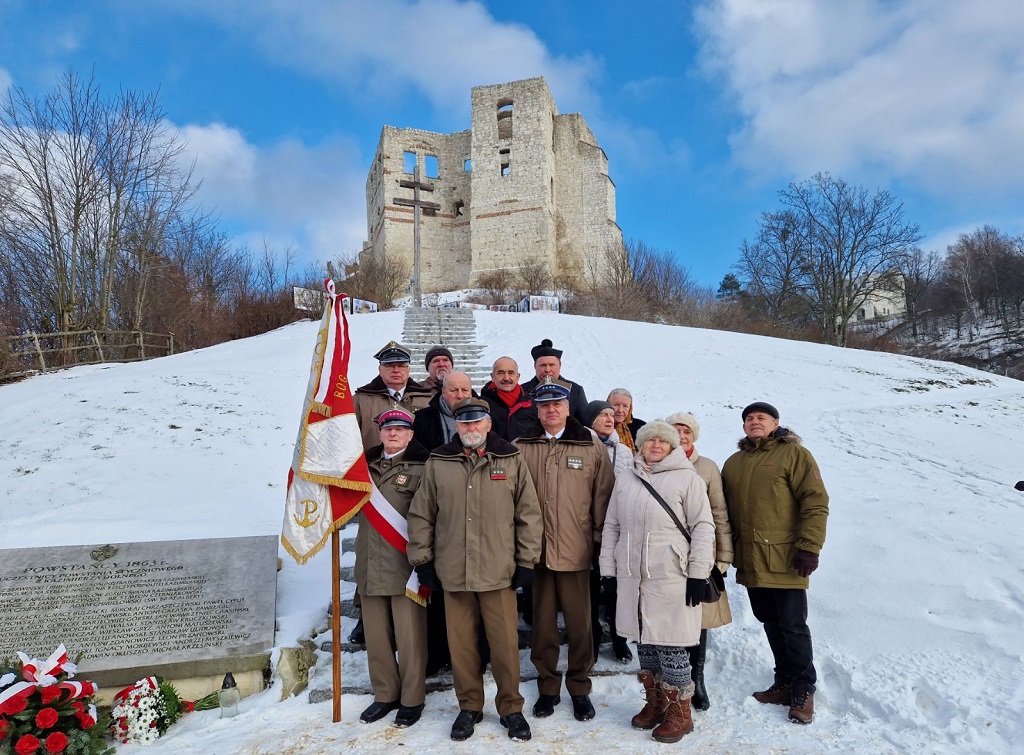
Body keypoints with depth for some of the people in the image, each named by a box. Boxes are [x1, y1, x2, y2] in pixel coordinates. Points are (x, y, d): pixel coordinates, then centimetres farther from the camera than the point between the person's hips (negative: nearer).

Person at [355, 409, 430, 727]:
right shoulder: (367, 464, 11)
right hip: (370, 565, 5)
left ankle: (412, 699, 21)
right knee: (376, 635, 14)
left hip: (404, 564, -5)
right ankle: (385, 694, 31)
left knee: (409, 636, 4)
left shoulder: (420, 468, -6)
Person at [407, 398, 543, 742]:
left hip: (499, 571, -1)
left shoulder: (511, 460, 0)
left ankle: (510, 708, 27)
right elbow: (420, 516, 8)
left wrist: (526, 560, 0)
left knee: (505, 643, 6)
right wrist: (422, 561, 6)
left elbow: (529, 514, 2)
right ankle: (469, 707, 31)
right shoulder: (438, 463, 3)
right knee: (461, 643, 12)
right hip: (452, 572, 2)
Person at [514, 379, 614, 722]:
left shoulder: (592, 447, 0)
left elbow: (603, 497, 1)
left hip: (576, 551, -1)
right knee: (542, 623, 13)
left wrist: (601, 539, -1)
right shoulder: (520, 448, 2)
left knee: (579, 623, 9)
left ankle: (580, 689, 29)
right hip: (535, 550, 1)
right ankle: (547, 687, 31)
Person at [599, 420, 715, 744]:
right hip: (632, 577, 5)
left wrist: (698, 573, -9)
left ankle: (679, 713, 20)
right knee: (644, 641, 14)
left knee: (670, 645, 1)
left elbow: (703, 527, -5)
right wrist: (608, 570, 10)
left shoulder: (687, 478, -3)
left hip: (671, 578, -5)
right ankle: (655, 703, 32)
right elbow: (612, 527, 14)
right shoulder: (625, 480, 11)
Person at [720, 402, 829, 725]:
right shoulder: (734, 462, 13)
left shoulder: (794, 454, -5)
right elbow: (725, 510, 18)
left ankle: (803, 691, 18)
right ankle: (784, 683, 29)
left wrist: (809, 547, -16)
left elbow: (816, 501, -11)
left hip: (785, 561, -6)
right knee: (770, 623, 15)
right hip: (750, 562, 6)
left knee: (792, 626, 2)